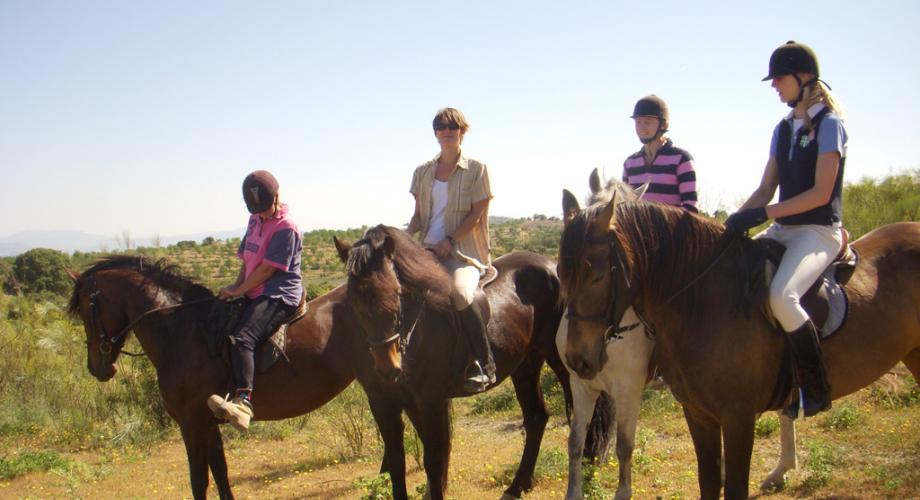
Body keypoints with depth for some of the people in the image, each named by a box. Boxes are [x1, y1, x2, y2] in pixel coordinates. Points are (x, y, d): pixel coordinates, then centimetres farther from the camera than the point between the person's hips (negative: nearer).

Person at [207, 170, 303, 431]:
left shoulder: (286, 228, -11)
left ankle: (243, 401, -45)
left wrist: (239, 290, -10)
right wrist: (236, 286, 6)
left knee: (241, 339, -31)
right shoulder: (256, 221, 16)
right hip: (255, 294, 10)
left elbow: (268, 268, -14)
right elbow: (247, 259, 21)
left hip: (279, 295, -10)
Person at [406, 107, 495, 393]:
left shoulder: (476, 170, 3)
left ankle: (485, 365, -26)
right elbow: (419, 214, 17)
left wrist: (450, 240, -15)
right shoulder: (423, 172, 16)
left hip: (463, 252, -5)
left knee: (460, 292, -35)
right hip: (428, 251, 5)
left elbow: (477, 214, -4)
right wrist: (407, 235, -4)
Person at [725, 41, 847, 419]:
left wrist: (763, 213, -22)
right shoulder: (784, 129, 15)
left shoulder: (829, 124, -8)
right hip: (783, 230, 8)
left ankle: (816, 391, -16)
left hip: (819, 231, -8)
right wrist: (738, 219, -5)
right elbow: (766, 189, 13)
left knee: (781, 294, -33)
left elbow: (821, 193, -16)